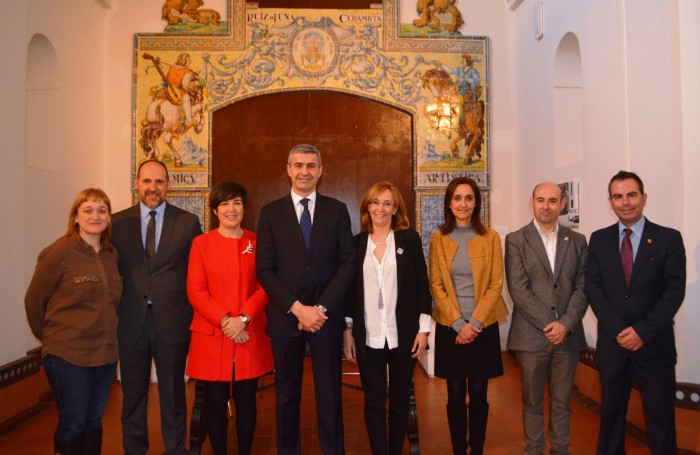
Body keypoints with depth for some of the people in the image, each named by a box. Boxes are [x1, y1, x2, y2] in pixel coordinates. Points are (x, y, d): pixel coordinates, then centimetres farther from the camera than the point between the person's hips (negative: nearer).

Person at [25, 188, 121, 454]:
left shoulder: (112, 254, 4)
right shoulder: (58, 253, -12)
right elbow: (34, 300, -3)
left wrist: (104, 336, 10)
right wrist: (49, 337, 6)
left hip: (106, 353, 5)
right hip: (68, 356, -5)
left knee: (93, 422, 16)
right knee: (72, 425, 6)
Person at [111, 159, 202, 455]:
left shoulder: (188, 222, 1)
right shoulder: (118, 222, 4)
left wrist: (193, 312, -4)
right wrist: (114, 313, -1)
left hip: (172, 320, -1)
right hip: (131, 320, 1)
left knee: (173, 394, 11)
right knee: (133, 394, 15)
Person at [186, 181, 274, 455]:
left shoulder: (257, 243, 6)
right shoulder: (201, 243, 3)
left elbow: (265, 287, 2)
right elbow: (195, 291, -3)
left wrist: (243, 318, -13)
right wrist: (224, 320, -13)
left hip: (250, 335, 1)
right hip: (212, 336, -1)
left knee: (246, 400, 8)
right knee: (215, 401, 7)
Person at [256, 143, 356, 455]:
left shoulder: (337, 210, 4)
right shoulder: (271, 213, 3)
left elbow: (347, 263, -2)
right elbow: (265, 270, -2)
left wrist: (322, 307, -11)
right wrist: (297, 308, -12)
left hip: (327, 316, 0)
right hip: (285, 317, 0)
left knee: (329, 394, 9)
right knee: (287, 395, 12)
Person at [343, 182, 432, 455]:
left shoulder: (409, 239, 1)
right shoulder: (356, 243, 5)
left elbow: (422, 286, 0)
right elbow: (350, 290, 7)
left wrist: (423, 329, -4)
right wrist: (347, 332, 4)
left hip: (403, 336, 0)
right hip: (368, 337, 1)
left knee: (400, 400, 13)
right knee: (374, 403, 6)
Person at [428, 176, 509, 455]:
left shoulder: (490, 238, -1)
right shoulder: (438, 239, 0)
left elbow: (496, 284, -3)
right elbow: (436, 286, -2)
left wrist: (474, 323, -11)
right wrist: (458, 324, -10)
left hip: (483, 327, 0)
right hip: (450, 328, 0)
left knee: (478, 394, 7)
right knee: (455, 395, 7)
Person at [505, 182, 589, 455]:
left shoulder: (577, 241, 9)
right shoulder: (515, 240, -1)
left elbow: (582, 287, 2)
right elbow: (518, 289, -8)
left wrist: (566, 324, -10)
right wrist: (548, 324, -13)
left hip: (568, 335, 2)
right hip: (531, 335, -2)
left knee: (561, 402, 13)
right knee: (532, 402, 10)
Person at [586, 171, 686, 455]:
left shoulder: (669, 238, -2)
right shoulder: (599, 240, 5)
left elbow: (675, 291, -8)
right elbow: (592, 287, -1)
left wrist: (643, 331, -15)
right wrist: (618, 330, -12)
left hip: (655, 344, -2)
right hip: (612, 342, 2)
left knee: (661, 418, 6)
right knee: (611, 413, 13)